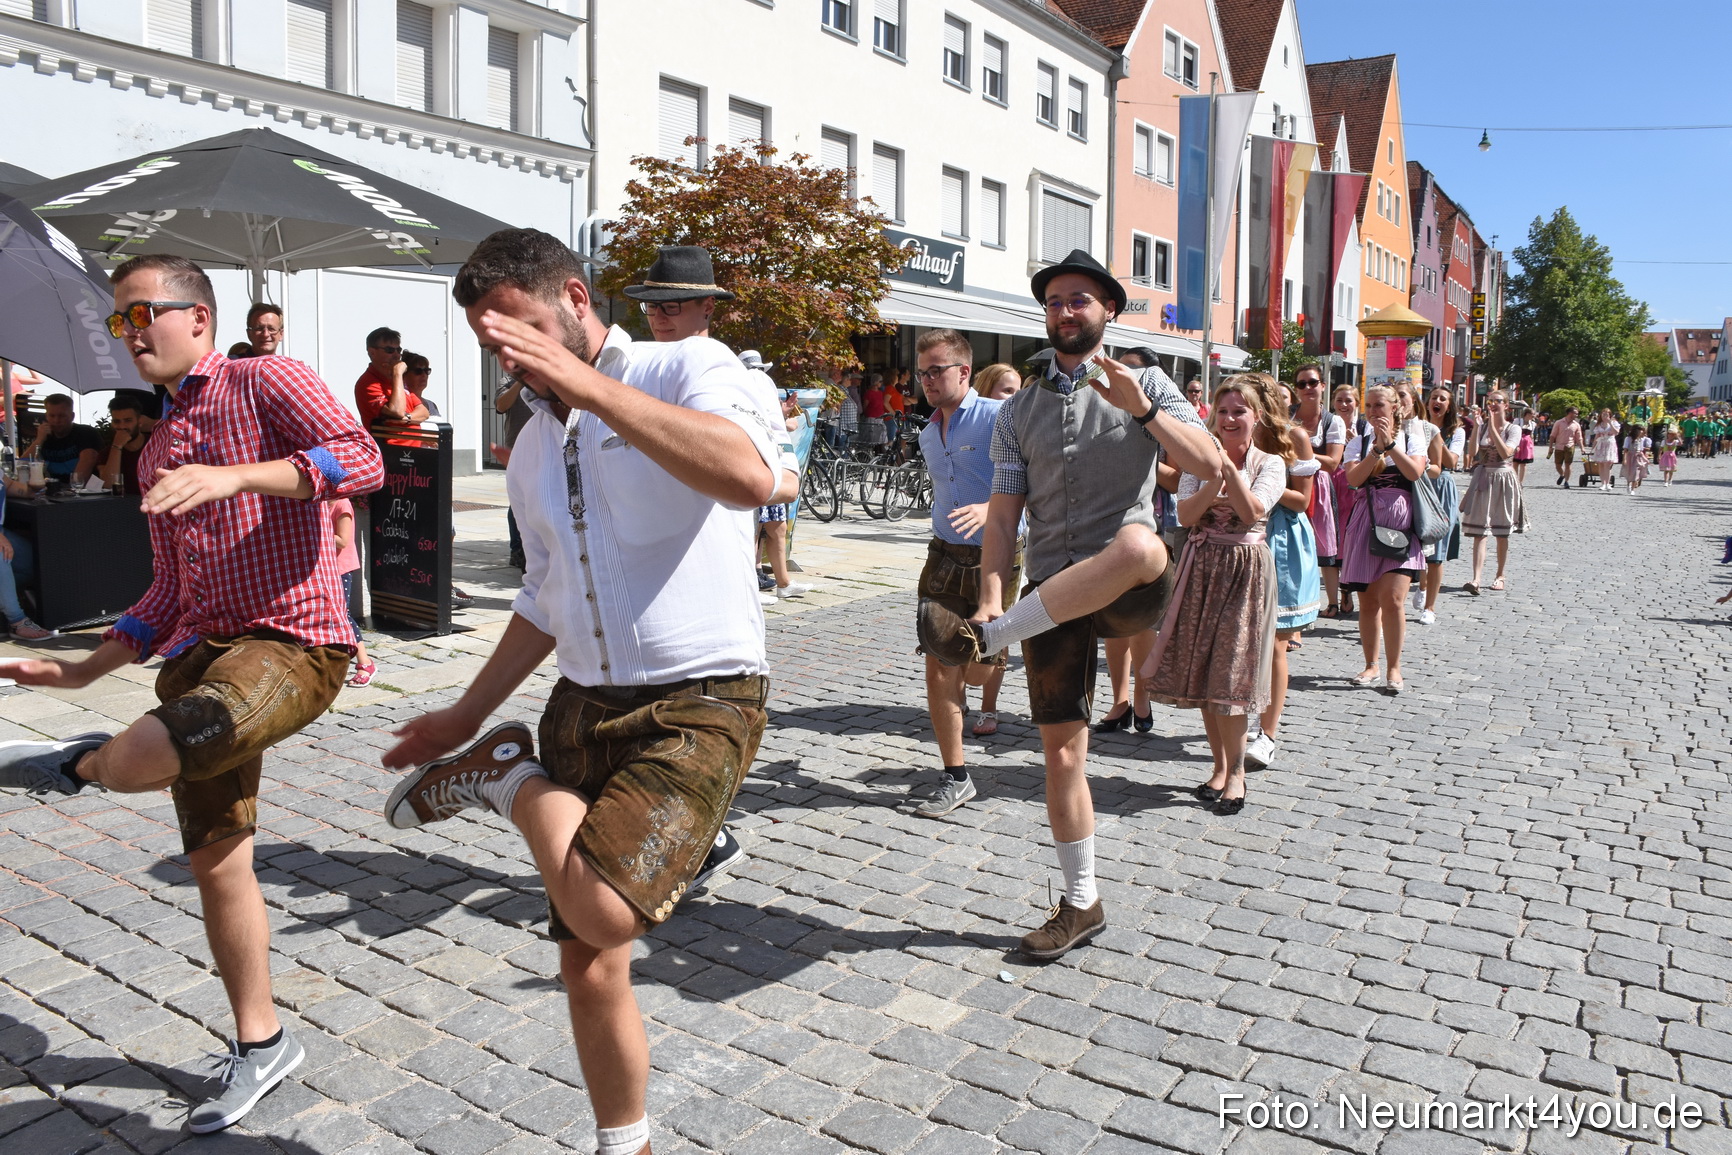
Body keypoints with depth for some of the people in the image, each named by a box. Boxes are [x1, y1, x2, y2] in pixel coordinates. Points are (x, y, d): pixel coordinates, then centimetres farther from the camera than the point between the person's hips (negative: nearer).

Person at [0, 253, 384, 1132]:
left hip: (292, 644, -8)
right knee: (215, 863, 12)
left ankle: (71, 765, 2)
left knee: (142, 757, -35)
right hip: (202, 651, 8)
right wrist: (83, 670, 20)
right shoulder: (156, 451, 23)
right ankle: (259, 1044, 28)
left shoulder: (269, 382, -1)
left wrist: (233, 476, -27)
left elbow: (361, 459, -19)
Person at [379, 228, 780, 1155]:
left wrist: (584, 383, -28)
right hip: (583, 705, 7)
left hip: (700, 704, -6)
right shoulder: (531, 452, 14)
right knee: (588, 965, 11)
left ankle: (509, 782, 4)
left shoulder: (687, 369, -7)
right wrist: (466, 714, 23)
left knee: (600, 910, -25)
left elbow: (750, 477, -30)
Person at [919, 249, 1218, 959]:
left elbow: (1209, 466, -5)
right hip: (1052, 599, 3)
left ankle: (980, 639, -31)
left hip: (1130, 592, -3)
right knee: (1061, 751, 4)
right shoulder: (1019, 411, 13)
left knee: (1138, 544, -40)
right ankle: (1080, 905, 22)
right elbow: (1003, 515, 7)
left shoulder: (1145, 385, 7)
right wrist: (992, 599, -7)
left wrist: (1141, 410, -17)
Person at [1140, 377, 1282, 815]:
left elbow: (1252, 511, -17)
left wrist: (1228, 465, -22)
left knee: (1229, 673, -6)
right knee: (1201, 671, 6)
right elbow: (1186, 514, -8)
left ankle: (1236, 770, 6)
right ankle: (1221, 764, 19)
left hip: (1245, 570, -3)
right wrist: (1214, 478, -21)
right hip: (1201, 568, 3)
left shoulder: (1269, 464, 0)